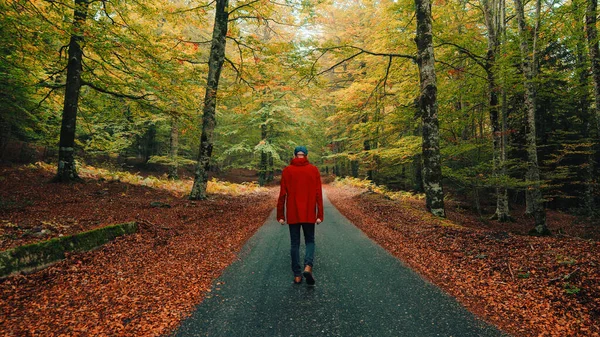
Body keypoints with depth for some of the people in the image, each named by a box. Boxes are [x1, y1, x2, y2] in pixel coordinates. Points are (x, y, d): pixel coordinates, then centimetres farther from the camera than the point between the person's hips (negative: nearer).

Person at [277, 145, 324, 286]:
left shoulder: (287, 170, -1)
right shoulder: (314, 170, 0)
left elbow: (282, 194, -3)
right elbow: (318, 194, -4)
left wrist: (280, 215, 3)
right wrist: (320, 215, 0)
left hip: (292, 214, 0)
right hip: (309, 214, 0)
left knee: (295, 244, 10)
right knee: (310, 241, 14)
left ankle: (297, 275, 12)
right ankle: (308, 266, -9)